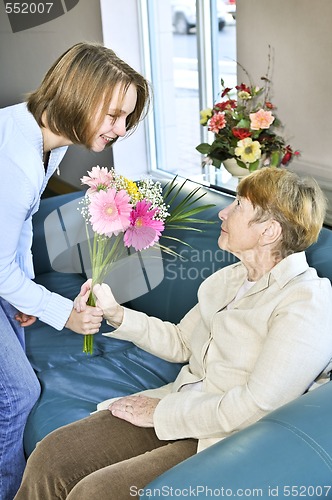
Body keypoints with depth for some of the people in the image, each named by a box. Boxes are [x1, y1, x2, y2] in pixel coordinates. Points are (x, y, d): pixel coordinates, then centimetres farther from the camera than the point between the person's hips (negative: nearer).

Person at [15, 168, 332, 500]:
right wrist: (115, 314, 6)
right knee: (49, 459, -7)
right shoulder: (227, 279, 11)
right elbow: (181, 342, 19)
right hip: (181, 404, 7)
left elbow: (255, 407, -21)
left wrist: (162, 411, -13)